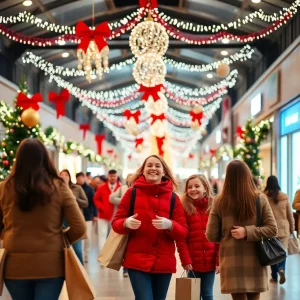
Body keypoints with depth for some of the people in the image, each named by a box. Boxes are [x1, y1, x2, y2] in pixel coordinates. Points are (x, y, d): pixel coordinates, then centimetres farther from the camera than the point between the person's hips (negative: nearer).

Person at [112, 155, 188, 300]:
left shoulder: (173, 198, 4)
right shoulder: (132, 193, 1)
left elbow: (183, 232, 1)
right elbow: (115, 223, 2)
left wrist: (169, 225, -21)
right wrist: (126, 223, -21)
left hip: (164, 262, 2)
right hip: (137, 261, -2)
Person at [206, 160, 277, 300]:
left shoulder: (219, 202, -5)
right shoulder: (260, 199, -2)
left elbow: (211, 236, -2)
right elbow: (272, 229, -5)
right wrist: (248, 232, -8)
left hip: (232, 262, -1)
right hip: (255, 261, 2)